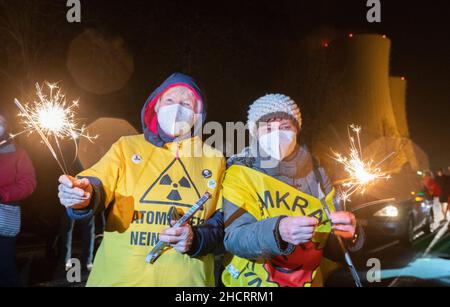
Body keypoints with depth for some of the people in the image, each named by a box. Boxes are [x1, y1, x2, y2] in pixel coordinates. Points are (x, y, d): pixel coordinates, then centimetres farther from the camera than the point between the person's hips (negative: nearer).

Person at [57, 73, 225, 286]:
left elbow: (225, 225, 2)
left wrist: (196, 239, -17)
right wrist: (85, 196, -33)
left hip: (187, 279, 1)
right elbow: (99, 185, -11)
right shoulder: (127, 147, 5)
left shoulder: (215, 161, 6)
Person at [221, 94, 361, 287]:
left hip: (307, 281, 4)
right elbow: (235, 238, -24)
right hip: (254, 281, -3)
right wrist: (278, 231, -41)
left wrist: (346, 230, -24)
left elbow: (328, 240, -3)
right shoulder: (240, 175, -14)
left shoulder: (315, 173, -2)